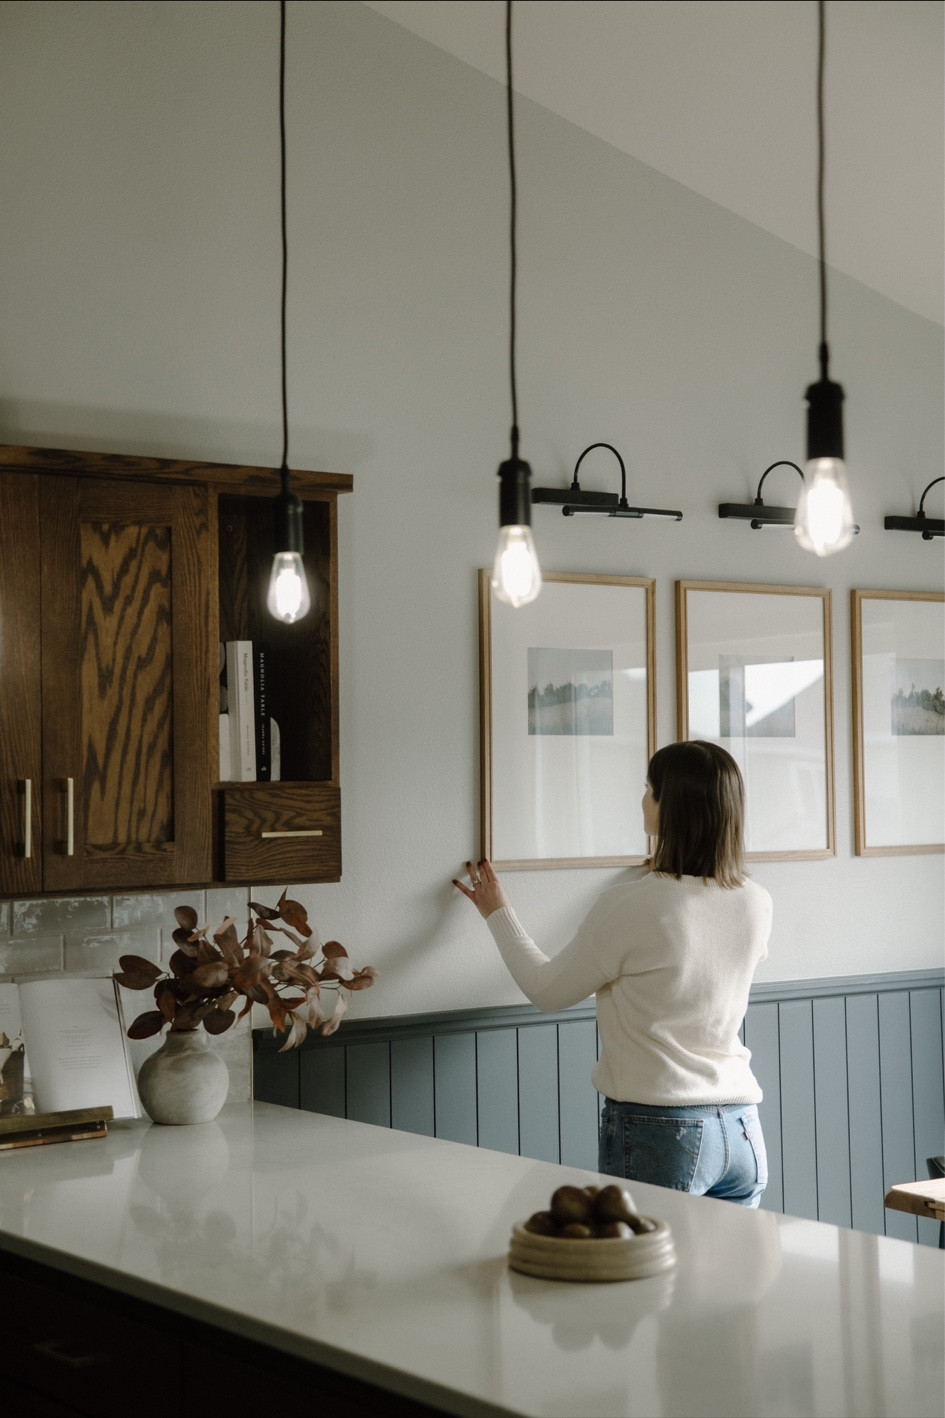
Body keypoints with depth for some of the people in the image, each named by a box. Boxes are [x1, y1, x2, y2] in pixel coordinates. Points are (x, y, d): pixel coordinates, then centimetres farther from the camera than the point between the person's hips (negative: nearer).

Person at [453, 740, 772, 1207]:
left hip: (658, 1133, -5)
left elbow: (548, 990, 0)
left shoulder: (630, 906, -14)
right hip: (743, 1130, 6)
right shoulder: (757, 904, 1)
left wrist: (497, 913, 14)